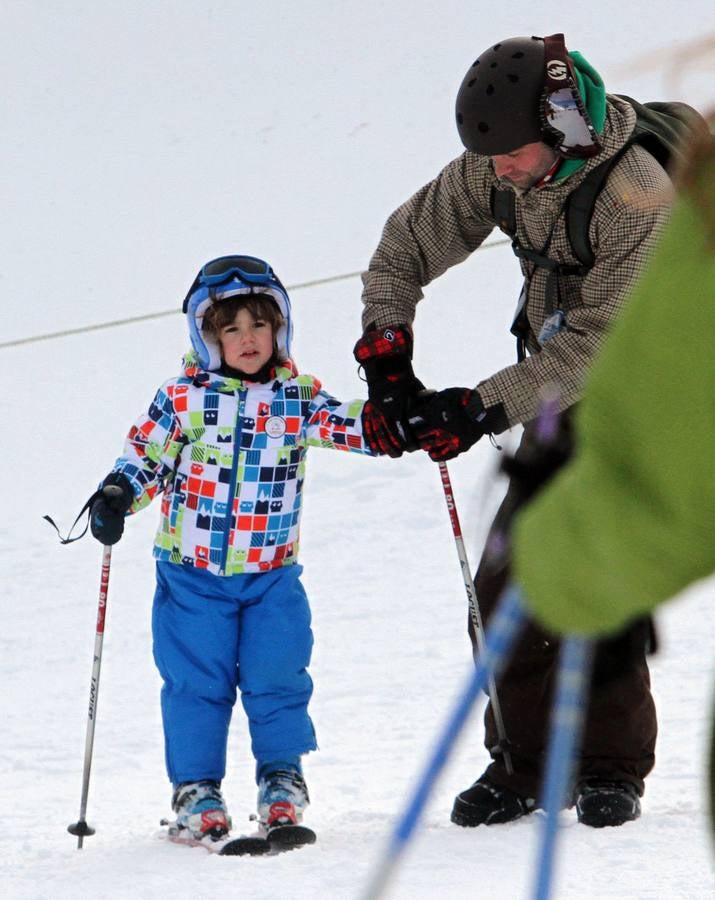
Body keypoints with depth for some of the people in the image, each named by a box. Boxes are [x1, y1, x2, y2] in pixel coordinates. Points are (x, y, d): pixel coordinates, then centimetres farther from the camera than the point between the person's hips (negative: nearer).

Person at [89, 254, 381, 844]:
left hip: (272, 573, 2)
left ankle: (282, 778, 17)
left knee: (277, 678, 0)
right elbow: (145, 454, 1)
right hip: (192, 572, -2)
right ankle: (195, 787, 10)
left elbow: (352, 427, -1)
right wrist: (116, 496, -15)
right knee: (197, 683, -1)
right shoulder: (184, 398, -4)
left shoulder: (298, 398, 2)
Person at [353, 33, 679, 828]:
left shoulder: (638, 197, -28)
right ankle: (526, 761, 10)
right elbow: (406, 245, 3)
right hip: (561, 390, 6)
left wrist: (483, 408, -31)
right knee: (508, 577, -1)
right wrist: (386, 363, -8)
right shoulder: (497, 173, -8)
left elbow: (601, 343, -29)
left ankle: (611, 768, -8)